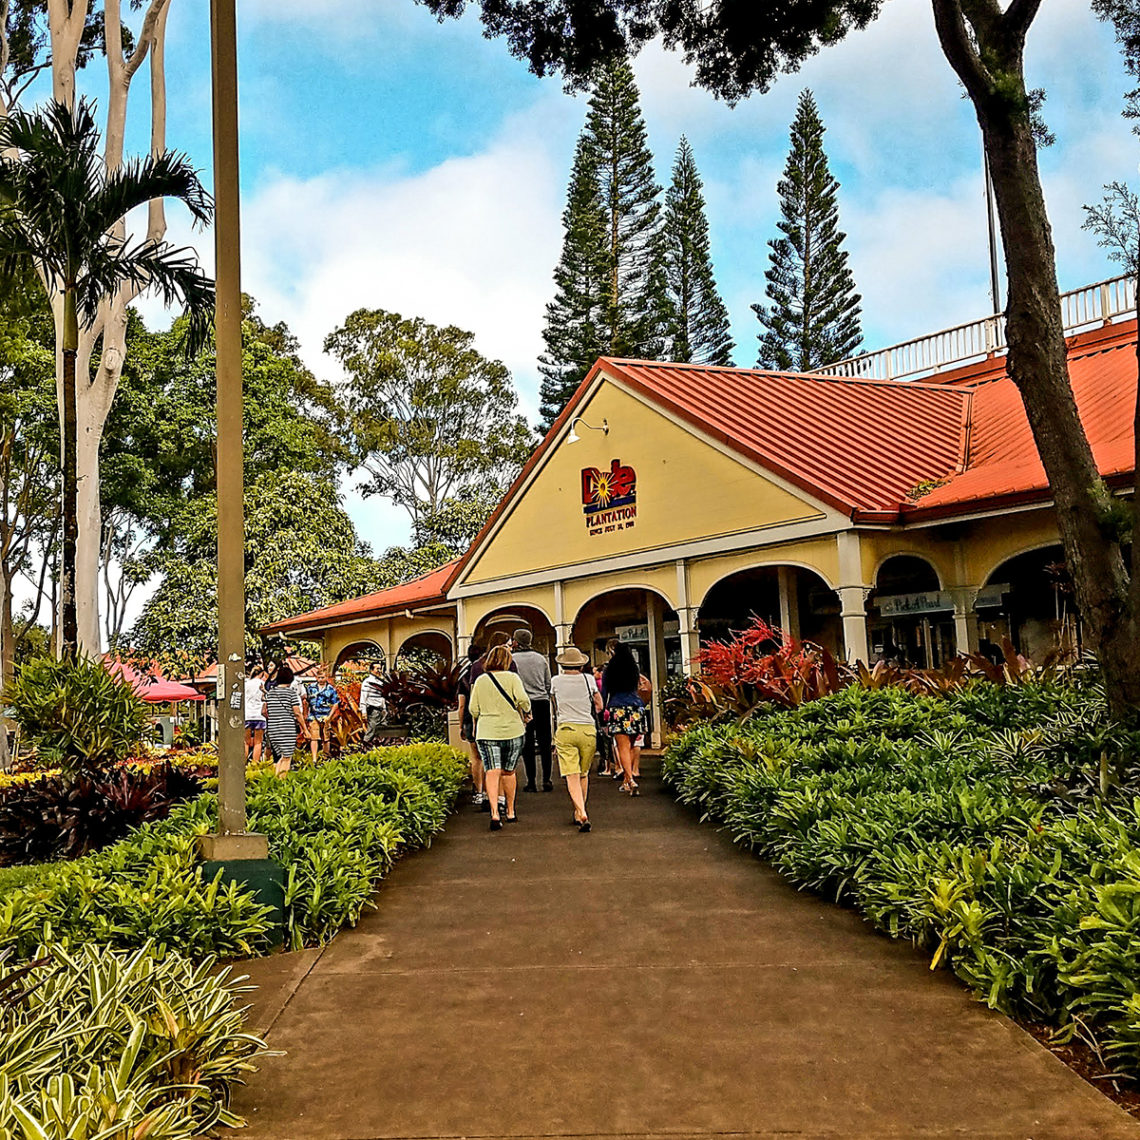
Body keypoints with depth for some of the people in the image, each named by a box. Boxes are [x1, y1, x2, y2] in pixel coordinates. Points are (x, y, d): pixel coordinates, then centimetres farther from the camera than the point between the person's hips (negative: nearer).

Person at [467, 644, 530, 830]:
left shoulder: (480, 680, 4)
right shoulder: (512, 677, -2)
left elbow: (473, 709, 5)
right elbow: (522, 699, -15)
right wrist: (525, 712, 5)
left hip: (487, 733, 0)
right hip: (512, 731, 0)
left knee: (492, 773, -6)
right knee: (508, 772, 14)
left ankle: (495, 813, -21)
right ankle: (511, 812, 25)